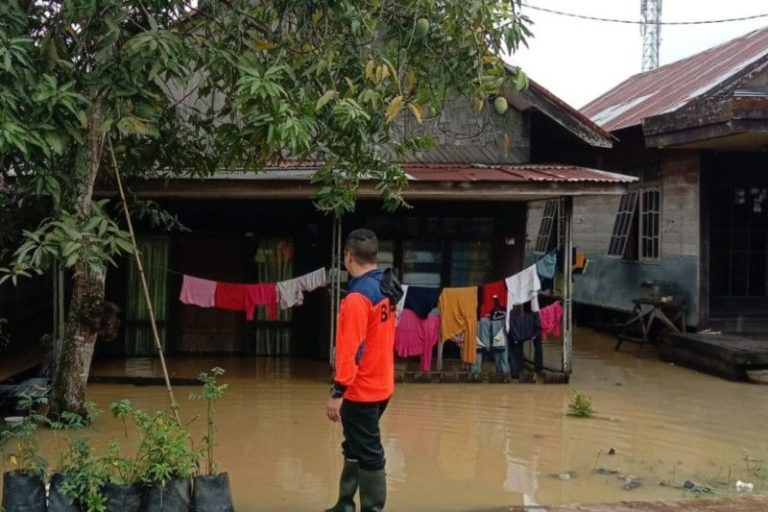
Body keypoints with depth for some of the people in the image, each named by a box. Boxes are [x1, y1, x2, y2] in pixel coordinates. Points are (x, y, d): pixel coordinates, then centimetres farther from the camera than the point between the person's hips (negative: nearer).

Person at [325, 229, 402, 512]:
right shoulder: (386, 289, 6)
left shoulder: (358, 297, -20)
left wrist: (337, 392, -20)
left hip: (361, 390, -9)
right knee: (355, 448, 20)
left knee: (368, 454, -1)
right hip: (381, 384, 9)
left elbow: (350, 349, -23)